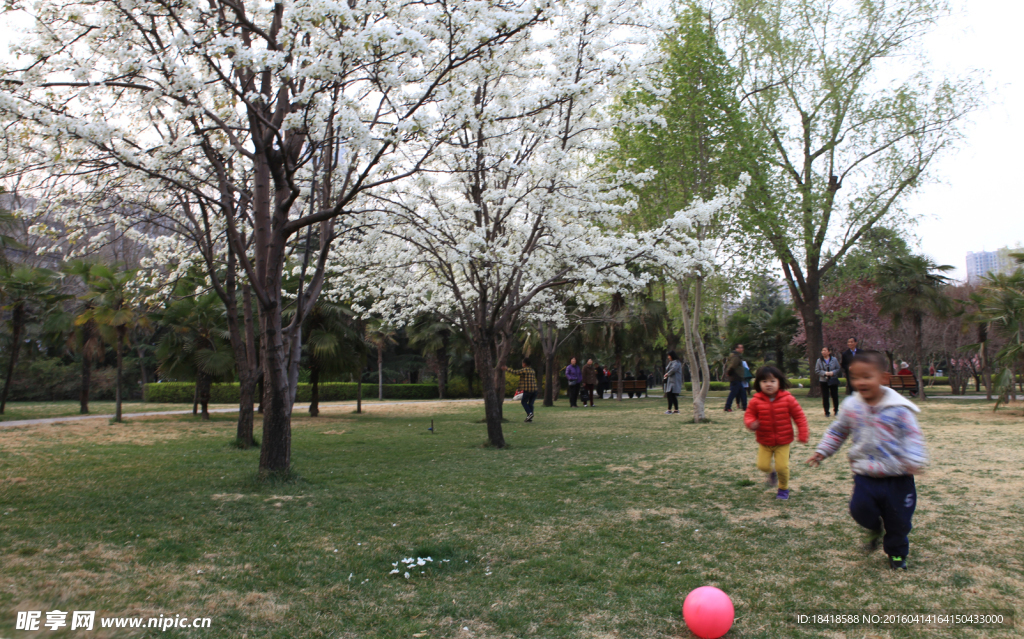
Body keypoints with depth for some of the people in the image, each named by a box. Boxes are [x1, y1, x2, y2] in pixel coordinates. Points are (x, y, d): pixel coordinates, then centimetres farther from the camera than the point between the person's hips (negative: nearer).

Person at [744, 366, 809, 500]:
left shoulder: (788, 399, -9)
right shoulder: (756, 401, -8)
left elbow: (799, 416, -2)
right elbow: (749, 415, 0)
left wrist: (803, 434, -6)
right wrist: (751, 423, -23)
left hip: (783, 441, -1)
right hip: (764, 441, 1)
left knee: (782, 466, -6)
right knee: (762, 465, -3)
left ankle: (784, 488, 22)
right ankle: (771, 473, 35)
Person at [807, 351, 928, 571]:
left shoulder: (898, 408, -11)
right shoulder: (850, 406, -1)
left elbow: (912, 436, -11)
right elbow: (837, 431, 13)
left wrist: (913, 460, -26)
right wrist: (822, 451, 7)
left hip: (897, 477, -2)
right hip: (865, 475, 2)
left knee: (898, 519, 8)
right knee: (860, 508, -14)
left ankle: (897, 553, 36)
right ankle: (875, 529, 22)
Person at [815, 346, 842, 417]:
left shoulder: (834, 360, 0)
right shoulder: (819, 361, 0)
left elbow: (838, 369, 2)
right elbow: (817, 370, -1)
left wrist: (833, 372, -16)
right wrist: (825, 373, -15)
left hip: (833, 381, 0)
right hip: (823, 381, 0)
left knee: (835, 396, 5)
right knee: (825, 397, -1)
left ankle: (836, 410, 25)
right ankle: (826, 412, 8)